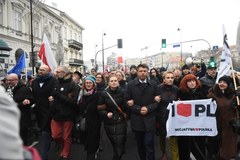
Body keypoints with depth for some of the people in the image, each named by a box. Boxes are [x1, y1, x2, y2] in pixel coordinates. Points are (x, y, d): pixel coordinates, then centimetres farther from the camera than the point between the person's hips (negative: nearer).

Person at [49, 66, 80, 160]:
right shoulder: (55, 83, 6)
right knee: (55, 136, 11)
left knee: (66, 138, 9)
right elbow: (50, 94, 24)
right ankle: (64, 146, 41)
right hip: (56, 115, 5)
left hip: (67, 116, -5)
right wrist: (50, 97, 1)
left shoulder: (73, 85, -13)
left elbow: (73, 101, -23)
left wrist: (58, 95, -24)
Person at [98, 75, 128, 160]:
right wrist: (106, 114, -14)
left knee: (119, 148, -3)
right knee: (115, 146, 17)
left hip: (120, 122, -2)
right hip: (109, 123, 2)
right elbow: (100, 108, 2)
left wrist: (126, 113, -7)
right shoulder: (104, 94, -3)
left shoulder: (123, 92, -8)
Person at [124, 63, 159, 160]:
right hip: (136, 119, 1)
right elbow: (126, 101, -3)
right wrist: (138, 109, -14)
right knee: (140, 144, 14)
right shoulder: (130, 85, 0)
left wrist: (148, 108, -14)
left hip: (149, 119, 0)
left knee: (149, 144, -3)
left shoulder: (153, 85, 3)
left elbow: (157, 101, 2)